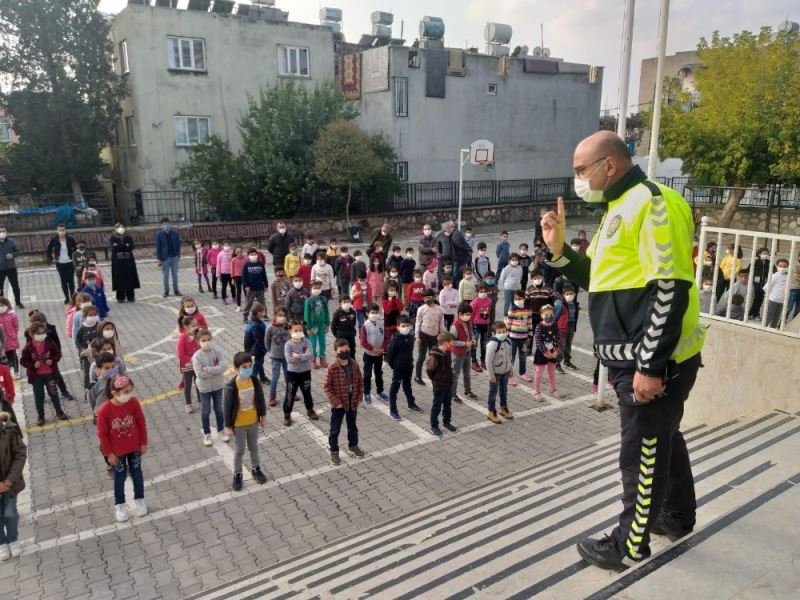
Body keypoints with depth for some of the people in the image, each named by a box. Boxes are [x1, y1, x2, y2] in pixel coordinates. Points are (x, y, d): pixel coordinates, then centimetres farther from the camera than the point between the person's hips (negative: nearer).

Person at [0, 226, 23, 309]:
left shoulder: (11, 242, -3)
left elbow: (17, 251, 4)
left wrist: (13, 255, -17)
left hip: (11, 268, 0)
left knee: (15, 286, 10)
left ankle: (18, 301, 25)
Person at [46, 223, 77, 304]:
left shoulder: (70, 239, -7)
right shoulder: (54, 240, -7)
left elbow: (76, 249, 7)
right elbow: (48, 251, 5)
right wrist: (51, 259, -4)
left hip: (70, 263, -1)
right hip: (60, 264, 1)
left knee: (71, 281, 1)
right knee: (63, 281, 7)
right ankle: (66, 298, 17)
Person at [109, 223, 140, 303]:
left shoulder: (129, 238, 10)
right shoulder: (112, 239, 6)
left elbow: (131, 247, -8)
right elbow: (114, 248, -13)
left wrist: (119, 246, -8)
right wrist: (125, 246, -9)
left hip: (129, 261, 2)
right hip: (117, 262, -1)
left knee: (130, 278, -1)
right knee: (119, 279, -2)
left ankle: (130, 297, 6)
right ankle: (120, 297, 5)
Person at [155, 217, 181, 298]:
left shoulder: (175, 233, 1)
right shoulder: (159, 234, -5)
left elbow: (178, 244, 6)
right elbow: (158, 247, -4)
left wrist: (178, 255, 0)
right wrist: (158, 259, -7)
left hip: (174, 257, 2)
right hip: (164, 258, -2)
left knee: (175, 275, 9)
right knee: (165, 276, 5)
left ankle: (176, 290, 18)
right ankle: (166, 291, 15)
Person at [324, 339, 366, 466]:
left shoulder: (354, 365, -7)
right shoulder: (332, 368, -20)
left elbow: (360, 381, 4)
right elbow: (326, 386, -15)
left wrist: (359, 397, 0)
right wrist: (335, 401, -16)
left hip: (353, 402, 4)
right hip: (338, 404, -4)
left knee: (352, 426, 22)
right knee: (335, 429, 9)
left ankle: (353, 446, 44)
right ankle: (334, 452, 26)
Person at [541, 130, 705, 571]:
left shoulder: (653, 203, -17)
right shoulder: (621, 208, 15)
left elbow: (670, 290, -23)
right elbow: (601, 279, 19)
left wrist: (651, 366, -23)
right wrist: (559, 249, 5)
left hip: (653, 360, -10)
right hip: (634, 356, 10)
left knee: (642, 452, 4)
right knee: (662, 439, 24)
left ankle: (629, 546, 20)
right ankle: (676, 517, 43)